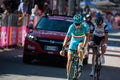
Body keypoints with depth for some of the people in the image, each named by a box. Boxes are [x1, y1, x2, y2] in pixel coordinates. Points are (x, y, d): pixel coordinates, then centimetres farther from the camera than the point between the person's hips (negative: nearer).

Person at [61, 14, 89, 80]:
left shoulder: (85, 26, -25)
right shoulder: (72, 27, -24)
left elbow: (86, 36, -28)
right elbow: (67, 37, -22)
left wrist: (84, 46, -41)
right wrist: (63, 47, -28)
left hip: (82, 41, -1)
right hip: (73, 41, 1)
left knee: (79, 49, -38)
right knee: (69, 59, -7)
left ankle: (80, 63, -17)